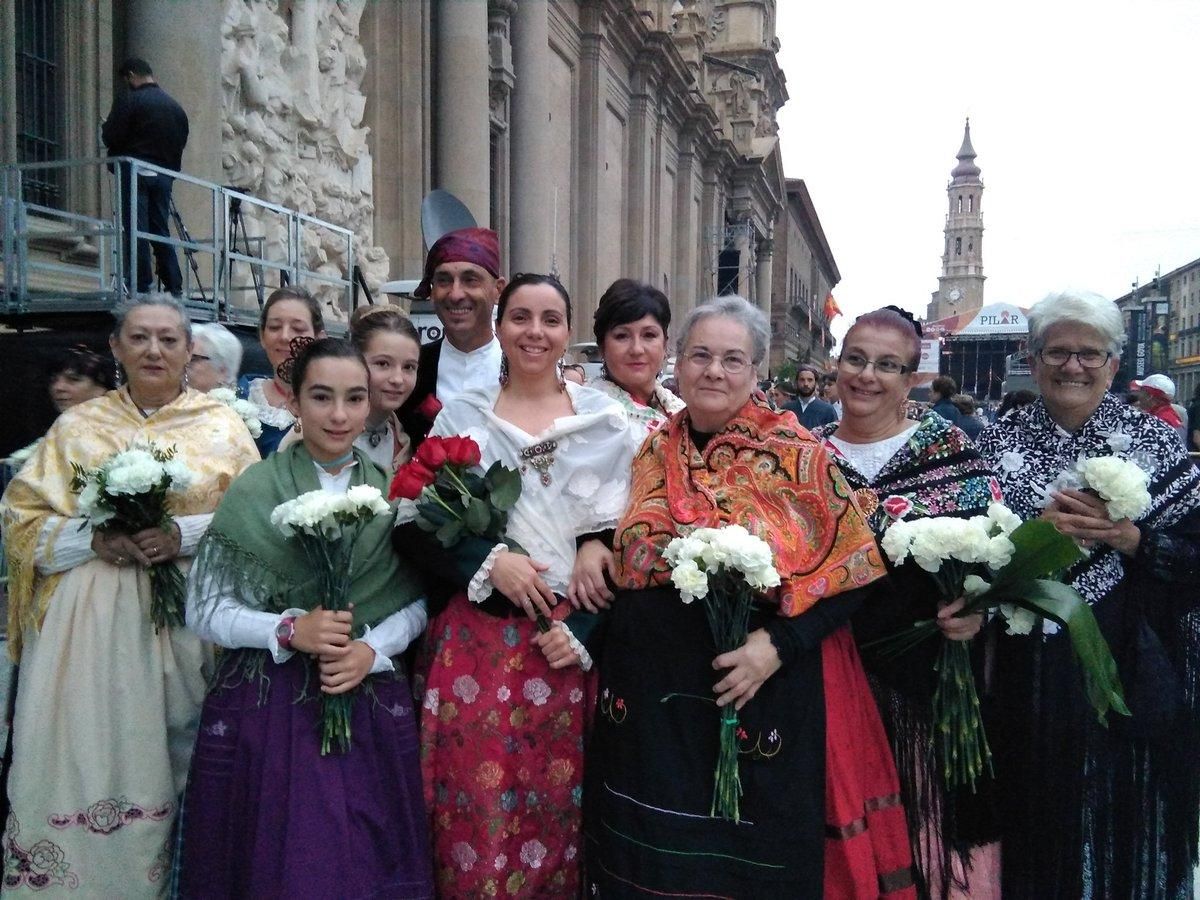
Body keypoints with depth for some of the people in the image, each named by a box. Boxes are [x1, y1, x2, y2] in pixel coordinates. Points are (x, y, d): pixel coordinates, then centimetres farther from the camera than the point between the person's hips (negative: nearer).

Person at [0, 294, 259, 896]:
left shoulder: (222, 425, 4)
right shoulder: (76, 426, 9)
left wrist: (184, 534, -15)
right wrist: (94, 538, -12)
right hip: (92, 622, 1)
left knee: (173, 761, 3)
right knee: (89, 758, 1)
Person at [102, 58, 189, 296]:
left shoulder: (129, 100, -5)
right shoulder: (175, 106, 13)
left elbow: (111, 138, -8)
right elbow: (182, 141, 14)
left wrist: (105, 129, 12)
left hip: (134, 172, -5)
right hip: (164, 174, 6)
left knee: (135, 228, -4)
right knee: (160, 229, 10)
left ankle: (139, 286, -8)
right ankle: (174, 287, 5)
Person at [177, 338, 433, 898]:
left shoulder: (392, 491, 2)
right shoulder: (253, 490, -4)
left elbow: (418, 600, 5)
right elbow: (204, 609, -3)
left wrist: (372, 648, -13)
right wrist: (289, 629, -17)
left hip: (370, 704, 2)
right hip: (265, 705, -1)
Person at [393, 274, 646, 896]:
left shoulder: (606, 420, 3)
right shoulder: (460, 417, 3)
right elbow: (413, 527, 1)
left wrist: (581, 631, -8)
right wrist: (490, 561, -14)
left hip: (573, 638, 1)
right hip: (477, 642, 0)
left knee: (558, 812, 9)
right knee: (477, 812, 3)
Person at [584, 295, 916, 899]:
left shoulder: (795, 453, -6)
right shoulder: (652, 452, 6)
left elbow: (850, 567, -8)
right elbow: (624, 563, 15)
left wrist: (778, 643, -19)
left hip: (760, 698, -3)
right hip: (649, 696, 4)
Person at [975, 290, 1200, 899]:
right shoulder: (999, 442, 2)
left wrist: (1130, 539, -18)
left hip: (1129, 668, 0)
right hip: (1029, 672, 0)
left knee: (1124, 818, 12)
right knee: (1036, 820, 11)